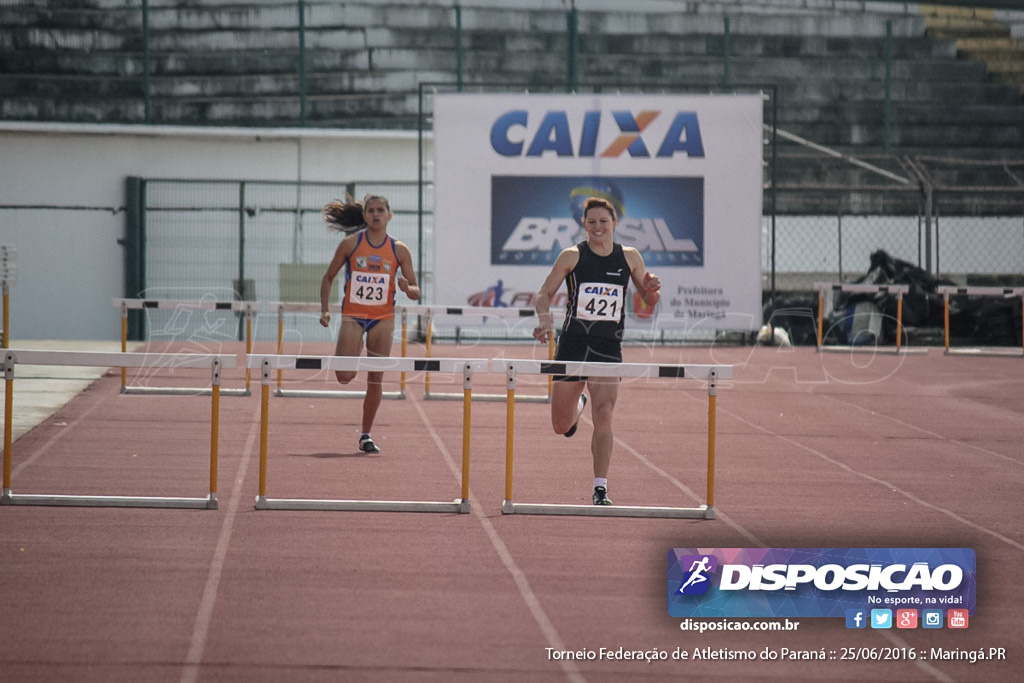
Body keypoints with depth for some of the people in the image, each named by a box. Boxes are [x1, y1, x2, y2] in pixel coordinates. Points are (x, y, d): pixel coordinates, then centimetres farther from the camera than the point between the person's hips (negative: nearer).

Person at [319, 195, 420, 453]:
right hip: (352, 315, -1)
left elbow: (416, 293, 6)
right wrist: (324, 310, -4)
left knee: (376, 379, -1)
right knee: (344, 376, -13)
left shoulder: (399, 250, 1)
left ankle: (366, 434, 11)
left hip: (383, 318, 1)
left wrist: (406, 288, -17)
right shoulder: (351, 244, -2)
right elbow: (328, 278, 7)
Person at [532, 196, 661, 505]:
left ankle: (600, 488, -10)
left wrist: (651, 291, -10)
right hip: (573, 343, 0)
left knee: (603, 416, -16)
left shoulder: (629, 257, 5)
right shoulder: (572, 257, -1)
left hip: (608, 348, 0)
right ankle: (577, 405, 46)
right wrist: (545, 318, -21)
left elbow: (649, 301, 14)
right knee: (562, 426, 8)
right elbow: (544, 294, 0)